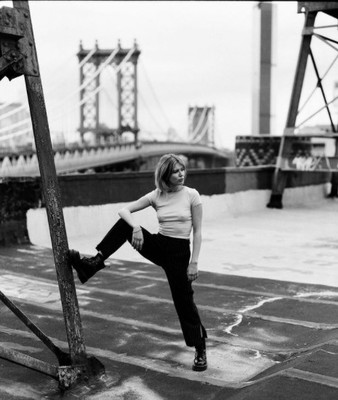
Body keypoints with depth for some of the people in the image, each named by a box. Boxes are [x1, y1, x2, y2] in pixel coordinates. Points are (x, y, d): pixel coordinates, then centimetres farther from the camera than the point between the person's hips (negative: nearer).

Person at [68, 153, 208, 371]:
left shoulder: (192, 195, -8)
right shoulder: (156, 196, -1)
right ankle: (95, 262, -12)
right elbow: (124, 210, -7)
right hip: (158, 245, 3)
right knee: (124, 223, -14)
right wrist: (136, 227, -27)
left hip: (179, 251, -3)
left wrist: (194, 262, -12)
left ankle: (201, 350, 17)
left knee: (184, 300, -2)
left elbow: (197, 232, -7)